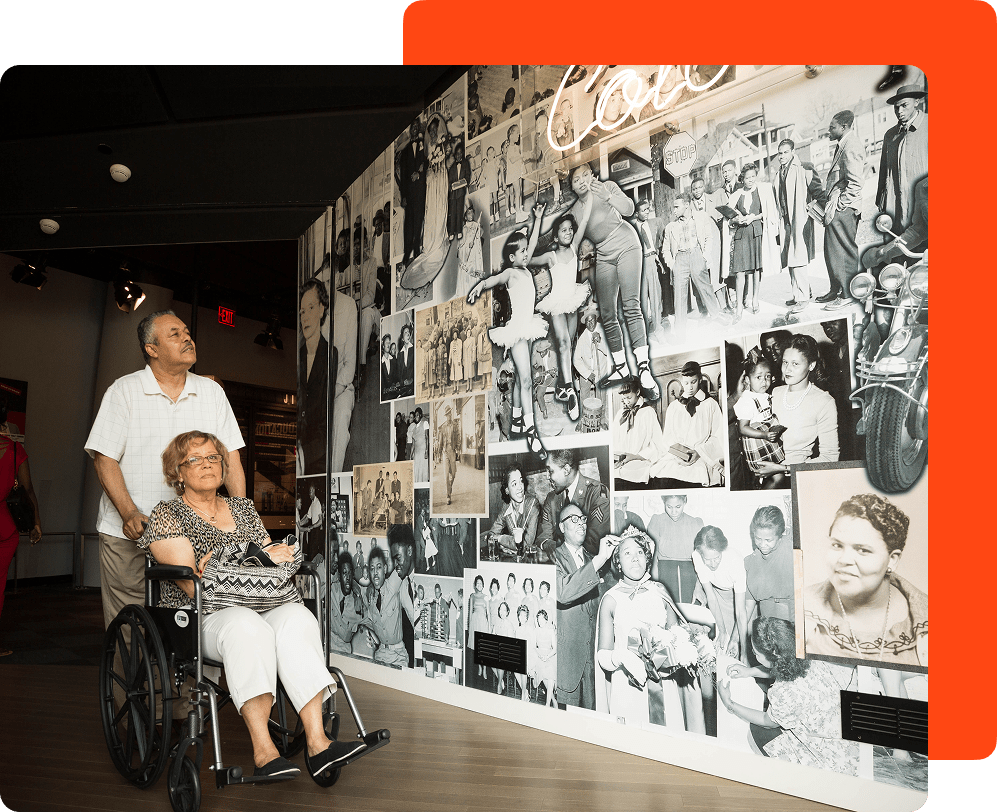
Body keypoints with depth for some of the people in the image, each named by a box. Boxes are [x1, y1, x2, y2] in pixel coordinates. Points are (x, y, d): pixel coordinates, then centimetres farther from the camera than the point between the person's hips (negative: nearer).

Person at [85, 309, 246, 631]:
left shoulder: (212, 391, 8)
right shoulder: (125, 390, 1)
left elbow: (230, 457, 7)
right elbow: (104, 458, -4)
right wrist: (129, 513, -18)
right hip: (128, 533, -2)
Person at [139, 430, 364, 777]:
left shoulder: (243, 508, 21)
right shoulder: (166, 515, 5)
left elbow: (279, 559, 17)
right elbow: (193, 585, -8)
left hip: (262, 607, 4)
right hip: (200, 618, -4)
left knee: (296, 617, -29)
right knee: (246, 625, -37)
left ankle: (317, 742, -36)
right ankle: (263, 752, -38)